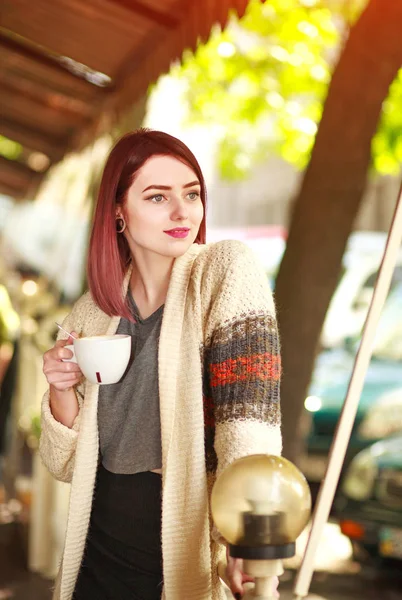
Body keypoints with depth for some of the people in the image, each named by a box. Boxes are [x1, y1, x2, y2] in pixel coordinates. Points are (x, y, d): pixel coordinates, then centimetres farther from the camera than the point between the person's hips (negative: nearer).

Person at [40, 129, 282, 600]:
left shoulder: (226, 272, -12)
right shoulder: (91, 314, 1)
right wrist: (61, 389, -12)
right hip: (99, 555, 4)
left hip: (194, 557, -4)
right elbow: (69, 464, 7)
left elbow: (248, 407, -23)